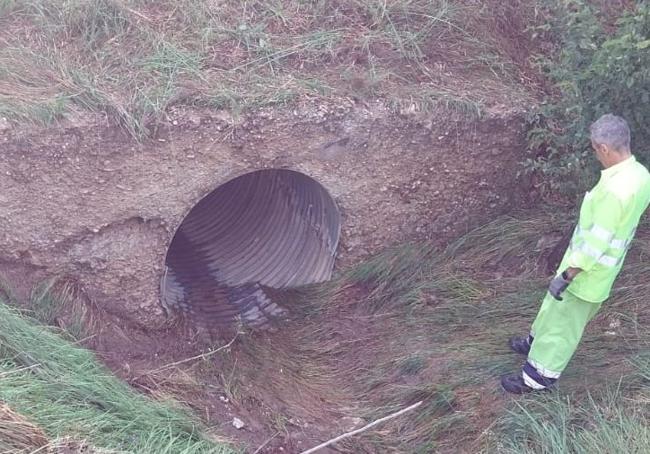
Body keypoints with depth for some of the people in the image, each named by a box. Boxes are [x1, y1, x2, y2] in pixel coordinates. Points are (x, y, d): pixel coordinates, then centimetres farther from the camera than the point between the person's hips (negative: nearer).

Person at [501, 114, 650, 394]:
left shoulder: (616, 188, -33)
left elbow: (596, 241, -29)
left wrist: (566, 275, -21)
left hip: (588, 271, -9)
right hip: (601, 267, 9)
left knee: (562, 320, 7)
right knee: (556, 309, 27)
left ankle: (538, 376, 21)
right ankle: (538, 343, 48)